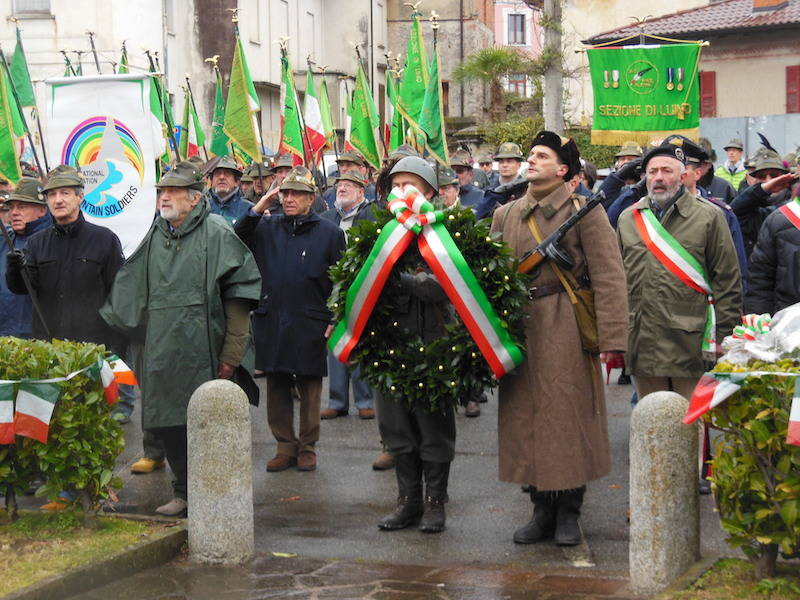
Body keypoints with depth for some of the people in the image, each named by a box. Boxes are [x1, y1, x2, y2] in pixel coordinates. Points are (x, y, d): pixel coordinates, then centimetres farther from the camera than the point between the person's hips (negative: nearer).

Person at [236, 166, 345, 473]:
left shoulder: (329, 232, 2)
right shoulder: (267, 227, 10)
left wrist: (335, 320, -4)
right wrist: (255, 212, -7)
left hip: (310, 325, -3)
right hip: (271, 321, 3)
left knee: (309, 389, 4)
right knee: (277, 387, 7)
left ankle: (307, 447, 16)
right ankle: (286, 446, 17)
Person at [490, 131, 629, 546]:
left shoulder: (583, 211, -3)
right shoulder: (506, 215, 12)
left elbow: (608, 278, -8)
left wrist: (610, 339, -15)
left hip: (566, 331, -5)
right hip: (518, 328, 5)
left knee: (568, 415, 0)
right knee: (524, 418, 7)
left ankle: (568, 514, 13)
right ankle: (542, 511, 19)